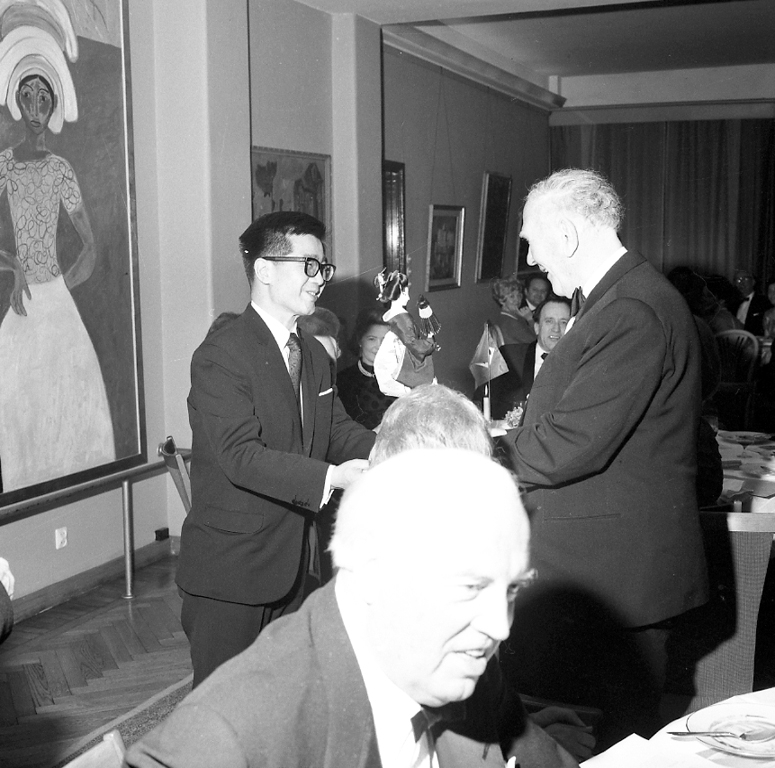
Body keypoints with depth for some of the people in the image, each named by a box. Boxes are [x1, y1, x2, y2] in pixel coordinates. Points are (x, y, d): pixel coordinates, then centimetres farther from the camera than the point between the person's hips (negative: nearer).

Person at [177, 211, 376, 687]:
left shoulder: (314, 355, 13)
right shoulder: (221, 356, -16)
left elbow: (339, 430, 10)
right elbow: (242, 456, -25)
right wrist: (330, 477, -34)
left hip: (292, 557, 8)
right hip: (231, 568, -8)